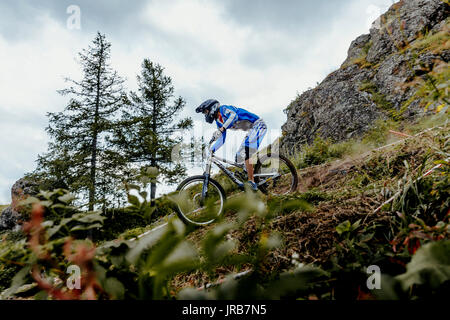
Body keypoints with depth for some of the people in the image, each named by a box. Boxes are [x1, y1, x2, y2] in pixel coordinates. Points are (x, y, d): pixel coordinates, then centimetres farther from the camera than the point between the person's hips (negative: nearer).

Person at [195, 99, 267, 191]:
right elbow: (221, 139, 16)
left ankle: (251, 181, -24)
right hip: (251, 130, 10)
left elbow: (234, 115, -35)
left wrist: (222, 128, -44)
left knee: (246, 150, -26)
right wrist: (210, 151, 9)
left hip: (258, 125, -10)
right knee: (239, 157, 3)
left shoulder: (224, 109, -12)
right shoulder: (219, 121, 14)